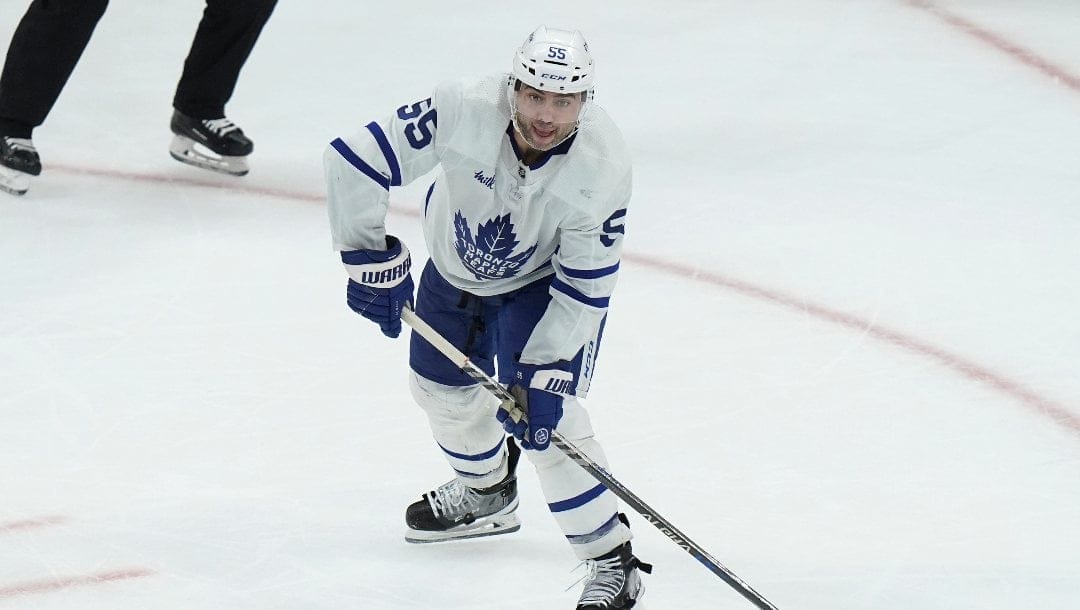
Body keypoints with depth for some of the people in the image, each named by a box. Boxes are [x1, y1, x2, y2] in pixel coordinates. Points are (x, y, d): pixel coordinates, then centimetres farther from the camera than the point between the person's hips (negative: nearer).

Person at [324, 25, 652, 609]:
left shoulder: (603, 169, -35)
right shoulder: (463, 110, -37)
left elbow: (583, 291, -28)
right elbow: (354, 160, -30)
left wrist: (544, 375, -32)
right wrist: (372, 260, -27)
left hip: (544, 281, -4)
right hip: (455, 265, 4)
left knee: (541, 413, -17)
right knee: (442, 387, 20)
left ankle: (611, 559, -3)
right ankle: (487, 494, 51)